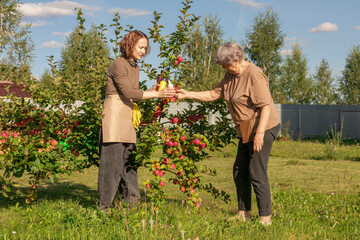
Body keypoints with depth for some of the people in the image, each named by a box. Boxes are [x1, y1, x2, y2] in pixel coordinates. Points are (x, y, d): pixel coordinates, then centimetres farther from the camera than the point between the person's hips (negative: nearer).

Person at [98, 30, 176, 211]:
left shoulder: (135, 67, 18)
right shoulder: (119, 64, -8)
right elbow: (128, 92, -16)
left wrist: (151, 91, 3)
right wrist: (157, 94, -16)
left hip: (128, 118, 8)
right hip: (114, 114, -8)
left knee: (129, 160, 9)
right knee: (112, 160, -7)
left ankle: (132, 202, 15)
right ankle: (104, 206, -1)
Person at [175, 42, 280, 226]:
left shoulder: (253, 75, -18)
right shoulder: (232, 75, 11)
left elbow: (266, 106, -22)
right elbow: (214, 94, 14)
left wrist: (260, 133, -26)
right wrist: (187, 95, 8)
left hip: (263, 128, -10)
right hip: (247, 131, 10)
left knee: (257, 173, -10)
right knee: (239, 171, 12)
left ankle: (265, 217, -1)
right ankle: (243, 214, 23)